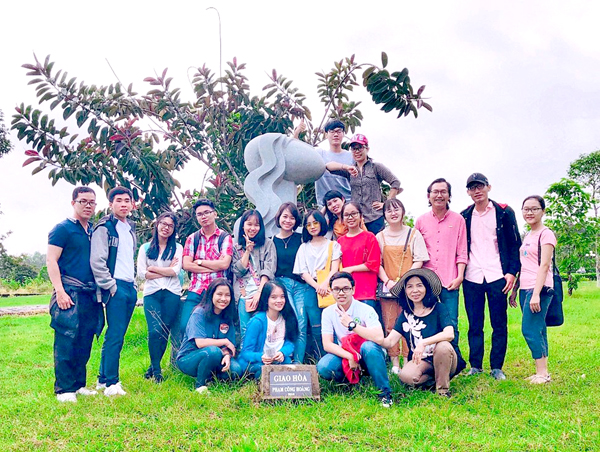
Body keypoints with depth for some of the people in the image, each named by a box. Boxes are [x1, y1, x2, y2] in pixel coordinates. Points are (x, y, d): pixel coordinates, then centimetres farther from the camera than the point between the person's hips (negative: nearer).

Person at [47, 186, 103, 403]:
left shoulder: (95, 231, 17)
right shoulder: (63, 229, -2)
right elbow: (51, 260, -8)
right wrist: (60, 292, -16)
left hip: (91, 294, 6)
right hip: (70, 293, -6)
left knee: (84, 343, 9)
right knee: (66, 341, -6)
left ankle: (79, 385, 19)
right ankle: (64, 389, 1)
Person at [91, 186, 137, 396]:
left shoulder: (131, 228, 17)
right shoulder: (104, 227, -7)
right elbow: (97, 261, -14)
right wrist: (111, 287, -13)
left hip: (130, 287, 8)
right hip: (116, 287, -8)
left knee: (117, 335, 11)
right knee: (115, 335, -9)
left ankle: (104, 379, 20)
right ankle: (111, 383, -3)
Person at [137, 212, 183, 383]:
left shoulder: (177, 248, 9)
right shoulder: (145, 248, 11)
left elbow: (175, 271, -4)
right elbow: (141, 273, 0)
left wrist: (153, 268, -3)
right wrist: (166, 271, -3)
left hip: (172, 293, 0)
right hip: (151, 293, 0)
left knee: (164, 331, 1)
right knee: (154, 331, -11)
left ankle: (153, 368, 15)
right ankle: (156, 370, 2)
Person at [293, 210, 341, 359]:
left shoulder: (333, 245, 14)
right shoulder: (304, 248, 18)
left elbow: (335, 268, 2)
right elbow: (303, 272, 8)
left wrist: (325, 284, -17)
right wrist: (317, 286, -10)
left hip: (329, 288, -1)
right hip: (312, 289, 2)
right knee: (316, 328, -5)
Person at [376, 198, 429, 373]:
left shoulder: (413, 234, 5)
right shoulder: (380, 237, 11)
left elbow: (419, 261, 0)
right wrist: (387, 281, -7)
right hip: (387, 287, 2)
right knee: (390, 325, -1)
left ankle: (407, 362, 3)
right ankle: (395, 363, 5)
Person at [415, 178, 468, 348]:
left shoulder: (458, 220, 6)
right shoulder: (420, 221, 10)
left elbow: (462, 252, 5)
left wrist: (460, 277, -6)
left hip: (450, 282, -1)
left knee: (451, 325, -2)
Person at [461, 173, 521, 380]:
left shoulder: (504, 213, 3)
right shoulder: (464, 216, 11)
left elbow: (515, 244, 3)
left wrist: (512, 271, -5)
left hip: (496, 276, -2)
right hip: (471, 278, 2)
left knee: (499, 324, 2)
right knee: (474, 325, 6)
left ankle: (497, 368, 11)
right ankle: (475, 366, 13)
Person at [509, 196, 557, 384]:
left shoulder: (546, 234, -7)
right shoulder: (527, 236, 18)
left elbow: (544, 266, -14)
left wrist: (536, 294, -20)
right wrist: (514, 291, 19)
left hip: (539, 289, -8)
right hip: (525, 289, 8)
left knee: (529, 329, -12)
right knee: (537, 331, 9)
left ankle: (542, 373, -4)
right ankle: (542, 372, 13)